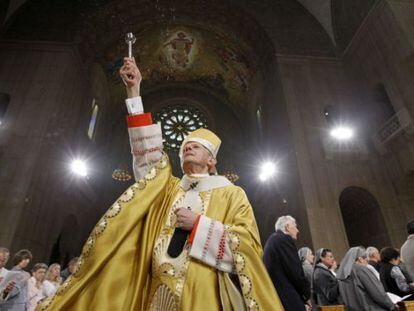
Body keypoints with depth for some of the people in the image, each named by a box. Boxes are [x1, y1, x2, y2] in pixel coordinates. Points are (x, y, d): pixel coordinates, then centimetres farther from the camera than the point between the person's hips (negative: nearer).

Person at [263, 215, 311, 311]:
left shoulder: (272, 240, 16)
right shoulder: (284, 239, -11)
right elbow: (295, 270, -15)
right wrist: (306, 294, 0)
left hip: (274, 296, 9)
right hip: (288, 298, -9)